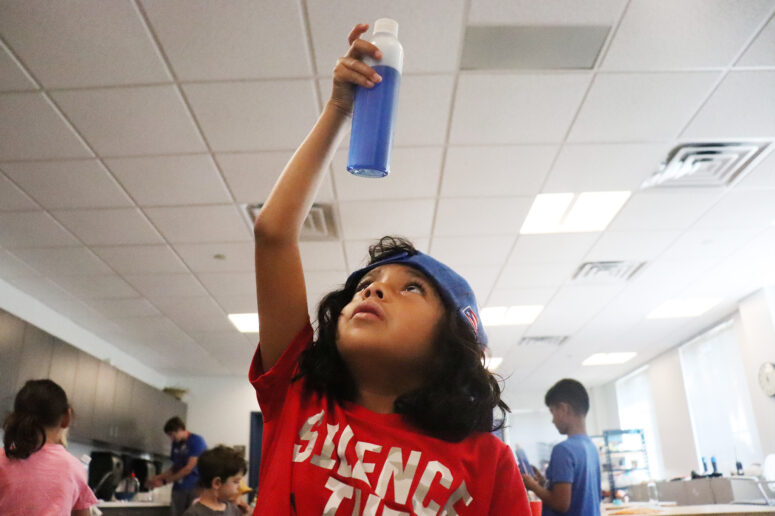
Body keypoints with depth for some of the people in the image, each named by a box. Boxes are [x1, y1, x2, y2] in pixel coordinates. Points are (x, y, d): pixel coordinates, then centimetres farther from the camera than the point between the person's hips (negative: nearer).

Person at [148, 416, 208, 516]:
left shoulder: (197, 441, -9)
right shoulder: (176, 444, 14)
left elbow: (189, 468, -11)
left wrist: (164, 481, -6)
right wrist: (158, 477, 5)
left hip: (195, 488, -6)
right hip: (179, 488, 6)